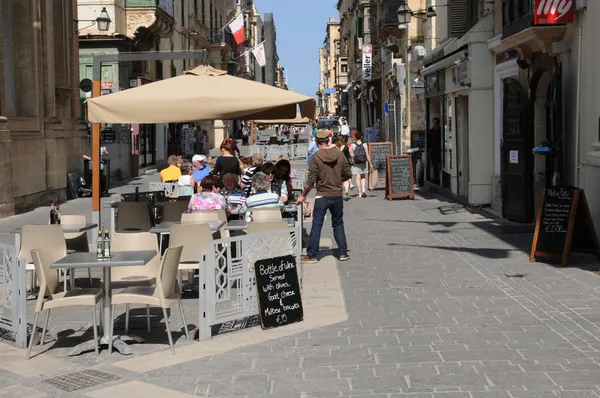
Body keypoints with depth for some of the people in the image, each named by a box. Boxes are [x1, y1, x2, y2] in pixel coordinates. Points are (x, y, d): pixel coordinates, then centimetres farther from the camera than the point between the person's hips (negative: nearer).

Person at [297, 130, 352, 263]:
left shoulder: (316, 157, -12)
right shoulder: (340, 155, -1)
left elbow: (310, 181, -12)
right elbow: (348, 174, 5)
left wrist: (303, 196, -1)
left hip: (322, 196, -3)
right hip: (337, 196, 3)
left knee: (316, 226, 3)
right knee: (338, 225, 16)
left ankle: (312, 255, 6)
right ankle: (343, 253, 17)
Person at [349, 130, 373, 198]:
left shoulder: (353, 145, -5)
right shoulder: (365, 145, -3)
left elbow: (351, 155, -9)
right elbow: (367, 155, -6)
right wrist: (370, 164, -2)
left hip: (356, 164, -1)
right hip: (363, 163, 1)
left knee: (358, 178, 3)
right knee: (363, 177, 17)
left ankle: (359, 194, 2)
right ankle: (363, 190, -2)